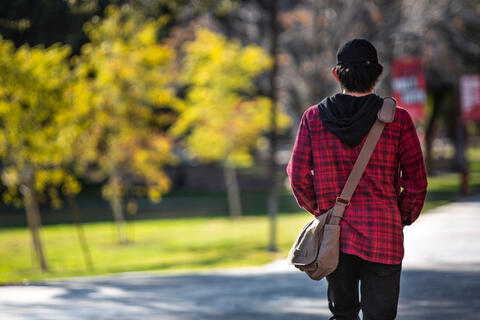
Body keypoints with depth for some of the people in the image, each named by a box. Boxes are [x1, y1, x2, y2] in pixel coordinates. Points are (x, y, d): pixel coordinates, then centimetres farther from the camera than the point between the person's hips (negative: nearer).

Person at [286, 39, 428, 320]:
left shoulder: (314, 117, 0)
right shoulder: (397, 119, -5)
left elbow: (299, 177, 1)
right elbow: (416, 182, -2)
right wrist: (402, 218, 13)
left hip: (333, 235, 2)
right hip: (383, 237, -2)